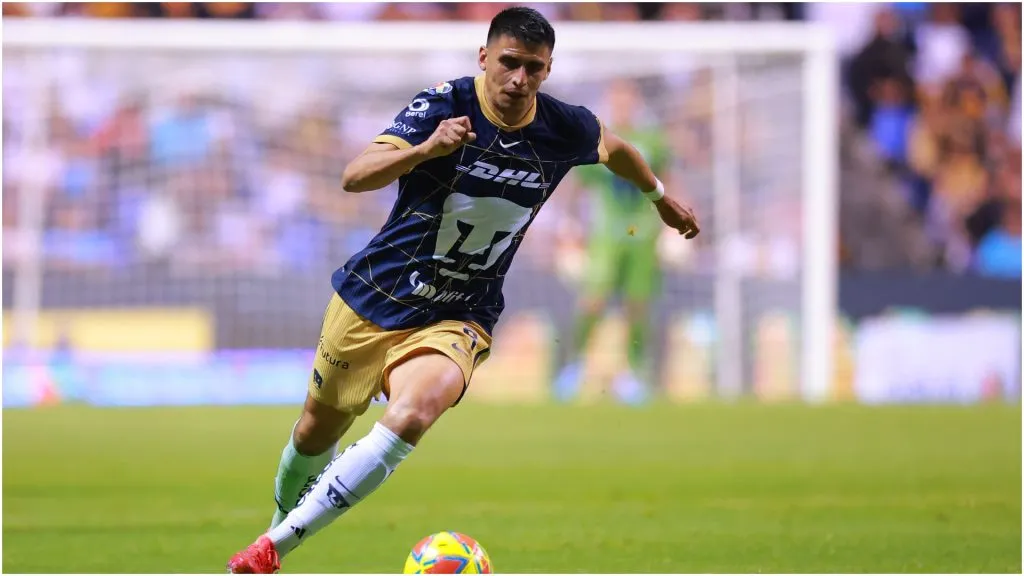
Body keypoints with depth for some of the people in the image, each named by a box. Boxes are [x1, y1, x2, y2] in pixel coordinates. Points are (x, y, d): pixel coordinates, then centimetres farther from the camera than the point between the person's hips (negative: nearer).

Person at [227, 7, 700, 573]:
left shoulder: (564, 128, -8)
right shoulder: (445, 104, -18)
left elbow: (614, 147, 18)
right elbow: (354, 177, -30)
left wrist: (661, 196, 34)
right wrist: (426, 149, -47)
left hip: (457, 318, 0)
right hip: (374, 295, 0)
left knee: (413, 413, -30)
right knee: (318, 430, 15)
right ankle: (281, 515, 50)